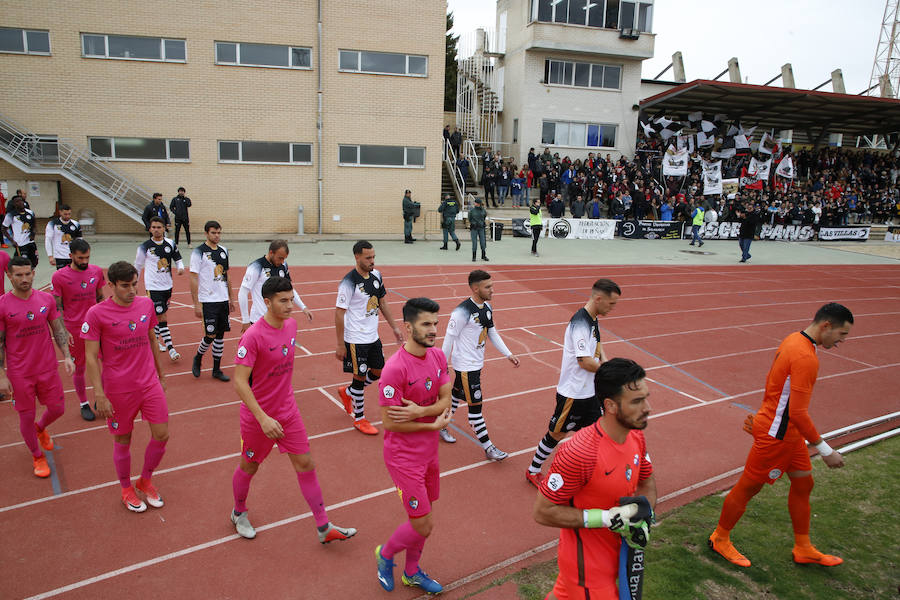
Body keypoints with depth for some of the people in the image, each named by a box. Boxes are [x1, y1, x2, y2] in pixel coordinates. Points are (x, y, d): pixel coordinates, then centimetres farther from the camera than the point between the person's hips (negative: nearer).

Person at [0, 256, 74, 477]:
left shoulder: (46, 299, -2)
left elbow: (59, 329, 6)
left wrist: (66, 356, -5)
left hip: (48, 368, 3)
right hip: (19, 374, -3)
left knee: (57, 409, 12)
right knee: (27, 416, 8)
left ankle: (40, 428, 46)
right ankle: (37, 456, 29)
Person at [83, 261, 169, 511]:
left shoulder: (146, 304, 1)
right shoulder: (96, 314, -12)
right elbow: (91, 357, -10)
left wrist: (160, 372, 19)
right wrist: (99, 395, -13)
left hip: (150, 383, 4)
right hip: (118, 389, -4)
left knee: (162, 435, 4)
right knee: (122, 441, 11)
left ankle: (145, 481, 30)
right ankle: (126, 489, 35)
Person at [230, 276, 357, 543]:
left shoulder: (291, 325, -3)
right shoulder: (252, 336, -24)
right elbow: (239, 382, -26)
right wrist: (263, 418, -31)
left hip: (288, 410, 6)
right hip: (257, 416, -5)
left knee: (305, 464, 5)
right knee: (249, 467, 16)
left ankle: (324, 528, 14)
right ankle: (239, 514, 45)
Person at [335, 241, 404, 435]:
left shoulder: (376, 275, 3)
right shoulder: (349, 282, -19)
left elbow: (382, 302, 16)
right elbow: (339, 313, -17)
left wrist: (394, 327, 14)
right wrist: (340, 345, -16)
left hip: (373, 337, 8)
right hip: (356, 340, -8)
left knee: (378, 372, 16)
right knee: (360, 377, 3)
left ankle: (347, 392, 40)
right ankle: (359, 419, 22)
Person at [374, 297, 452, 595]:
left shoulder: (438, 356, -2)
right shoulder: (395, 368, -25)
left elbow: (445, 402, -1)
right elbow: (388, 422, -22)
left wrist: (418, 411, -21)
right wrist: (433, 424, -16)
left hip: (429, 452, 7)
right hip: (404, 456, -7)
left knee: (421, 517, 21)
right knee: (424, 526, 1)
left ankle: (412, 572, 43)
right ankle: (386, 553, 31)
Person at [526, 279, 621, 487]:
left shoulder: (592, 319, 5)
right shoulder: (580, 323, -25)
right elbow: (586, 362, -29)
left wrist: (603, 358, 6)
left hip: (589, 391, 9)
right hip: (573, 393, -9)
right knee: (557, 433, 8)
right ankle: (533, 471, 27)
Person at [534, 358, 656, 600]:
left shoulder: (636, 437, -6)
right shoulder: (578, 453, -32)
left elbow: (647, 481, 12)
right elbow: (543, 512, -24)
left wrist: (643, 517, -7)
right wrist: (606, 518, -27)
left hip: (613, 551, 7)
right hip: (586, 560, -7)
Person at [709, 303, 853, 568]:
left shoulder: (794, 340, 4)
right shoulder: (805, 357, -26)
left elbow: (773, 382, 16)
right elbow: (798, 413, -27)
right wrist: (825, 450, -19)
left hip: (788, 432, 10)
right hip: (776, 435, -10)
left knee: (803, 483, 17)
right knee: (748, 487, 5)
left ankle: (803, 549, 33)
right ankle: (720, 539, 23)